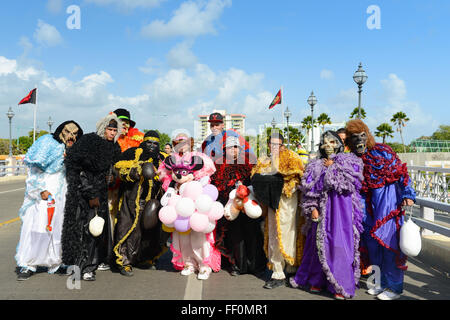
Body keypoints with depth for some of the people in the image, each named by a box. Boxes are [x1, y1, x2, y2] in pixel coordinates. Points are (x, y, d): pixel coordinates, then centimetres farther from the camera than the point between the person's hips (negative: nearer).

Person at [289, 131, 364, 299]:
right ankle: (317, 280, 18)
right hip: (322, 209, 2)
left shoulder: (349, 162, 8)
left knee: (339, 243, -5)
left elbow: (348, 183, -9)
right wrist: (312, 208, -6)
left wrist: (332, 168, -4)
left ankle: (342, 286, 4)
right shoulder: (316, 166, 13)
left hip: (341, 209, -2)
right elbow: (308, 189, 5)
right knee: (320, 243, 4)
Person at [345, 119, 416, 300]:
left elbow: (401, 173, -6)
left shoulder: (382, 151, -5)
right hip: (371, 200, 6)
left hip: (389, 197, -6)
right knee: (373, 240, 8)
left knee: (389, 238, -5)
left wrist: (407, 194, -11)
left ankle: (395, 287, 6)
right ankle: (384, 283, 24)